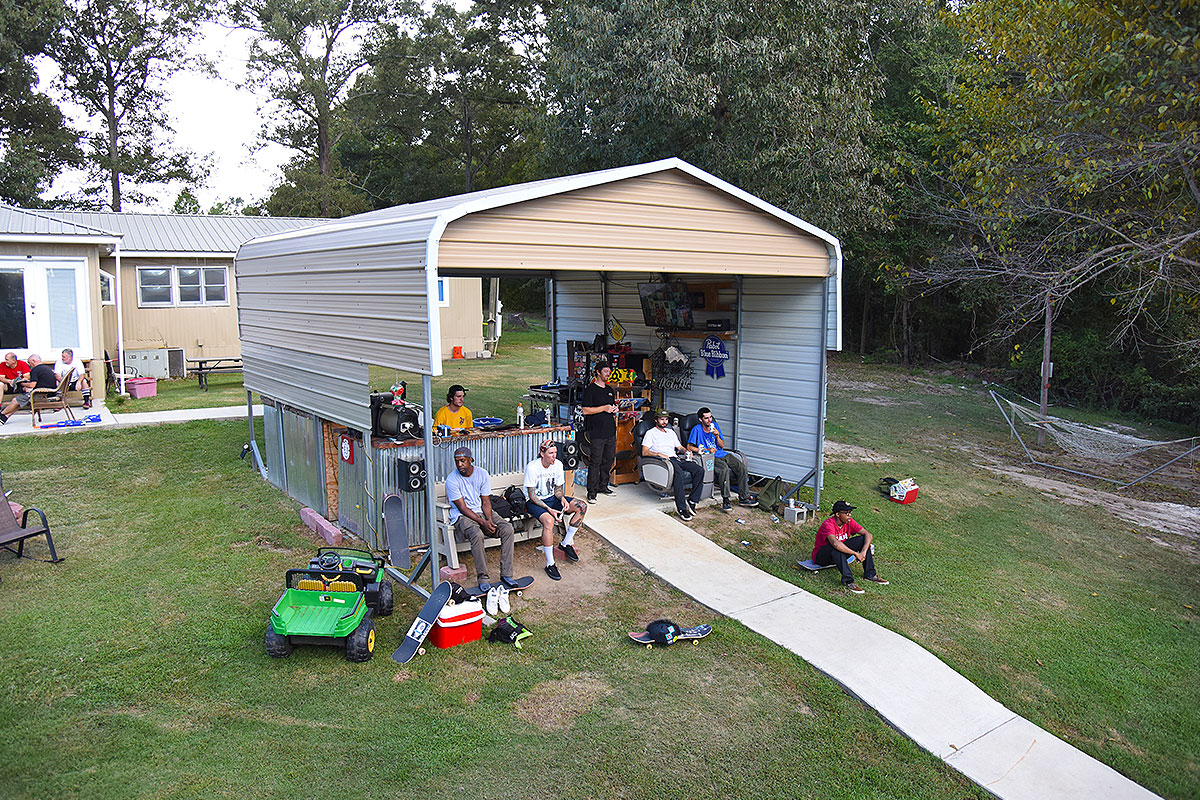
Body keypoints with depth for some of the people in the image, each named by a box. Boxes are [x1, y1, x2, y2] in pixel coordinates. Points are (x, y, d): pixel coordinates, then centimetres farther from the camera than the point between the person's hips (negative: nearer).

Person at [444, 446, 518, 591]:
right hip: (461, 516, -4)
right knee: (477, 534, -36)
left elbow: (486, 502, 2)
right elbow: (462, 508, -13)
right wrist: (482, 522, -22)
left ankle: (506, 574, -17)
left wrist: (489, 520, -17)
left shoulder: (482, 474, 0)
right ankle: (482, 578, -26)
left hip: (481, 512, 5)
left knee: (507, 528, -20)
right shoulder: (452, 479, -12)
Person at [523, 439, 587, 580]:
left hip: (552, 498, 6)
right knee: (549, 520, -38)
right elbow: (532, 496, -19)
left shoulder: (558, 464, -3)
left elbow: (558, 488, 8)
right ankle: (550, 564, -27)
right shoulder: (532, 467, -20)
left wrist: (562, 498, -15)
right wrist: (549, 510, -28)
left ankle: (566, 543, 1)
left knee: (582, 506, -13)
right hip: (534, 502, -6)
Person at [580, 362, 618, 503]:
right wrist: (604, 408, -16)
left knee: (609, 459, 11)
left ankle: (603, 486, 24)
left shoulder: (610, 390, 17)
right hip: (597, 432, -7)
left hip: (610, 431, 7)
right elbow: (585, 411, -12)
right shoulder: (590, 390, -5)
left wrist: (614, 410, 5)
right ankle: (592, 492, -3)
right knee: (595, 461, -7)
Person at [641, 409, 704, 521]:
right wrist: (659, 454, -15)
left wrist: (687, 451, 8)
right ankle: (681, 508, -37)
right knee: (678, 473, -39)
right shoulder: (651, 433, 11)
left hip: (676, 458, 6)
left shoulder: (670, 432, 31)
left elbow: (679, 447, 32)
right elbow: (644, 452, -1)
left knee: (699, 470, -20)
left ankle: (692, 500, -16)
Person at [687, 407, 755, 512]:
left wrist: (717, 436, -10)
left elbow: (722, 446, 11)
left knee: (741, 467, -15)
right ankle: (725, 500, -33)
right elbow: (689, 447, -9)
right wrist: (707, 450, -14)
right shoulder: (697, 429, -6)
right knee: (724, 469, -35)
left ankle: (744, 497, -8)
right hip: (710, 458, -6)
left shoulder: (715, 425, 9)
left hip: (722, 455, 6)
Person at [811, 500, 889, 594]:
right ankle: (848, 581, -36)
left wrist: (864, 551, -27)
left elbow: (868, 535, -10)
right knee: (837, 548, -38)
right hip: (820, 557, -7)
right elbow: (835, 543, -45)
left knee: (862, 539, -8)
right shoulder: (828, 524, -28)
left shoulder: (849, 522, -7)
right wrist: (856, 553, -40)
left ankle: (870, 574, -5)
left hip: (839, 555, 7)